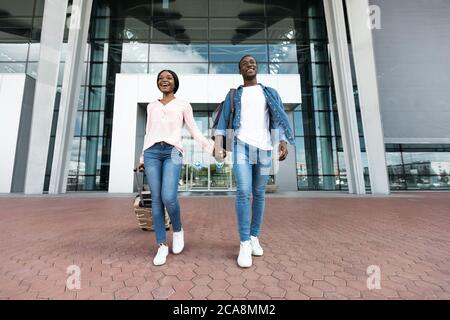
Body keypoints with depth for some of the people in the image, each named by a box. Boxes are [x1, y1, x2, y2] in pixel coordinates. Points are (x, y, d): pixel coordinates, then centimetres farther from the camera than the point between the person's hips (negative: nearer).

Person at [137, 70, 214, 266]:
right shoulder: (152, 107, 23)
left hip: (173, 153, -3)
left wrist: (212, 147, -3)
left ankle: (178, 229, 11)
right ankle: (161, 245, 8)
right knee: (156, 199, -2)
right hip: (152, 152, 4)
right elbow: (148, 133, 22)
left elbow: (194, 132, 9)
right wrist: (142, 158, 17)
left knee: (169, 197, -19)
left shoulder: (184, 105, 15)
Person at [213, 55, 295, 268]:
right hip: (241, 145, -1)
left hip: (263, 147, 2)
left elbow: (279, 119, 6)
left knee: (259, 194, 4)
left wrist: (283, 143, -11)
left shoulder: (270, 93, 19)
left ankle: (254, 237, 19)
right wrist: (217, 145, -10)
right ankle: (245, 243, -6)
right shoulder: (233, 95, 17)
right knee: (243, 191, -17)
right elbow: (223, 121, 6)